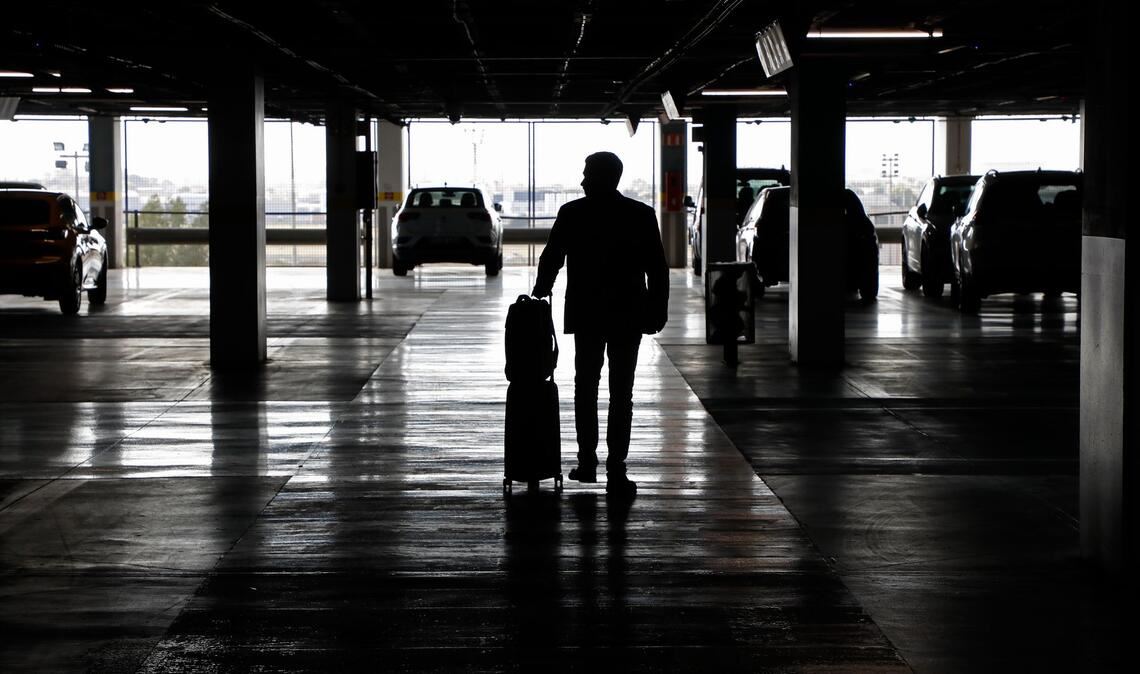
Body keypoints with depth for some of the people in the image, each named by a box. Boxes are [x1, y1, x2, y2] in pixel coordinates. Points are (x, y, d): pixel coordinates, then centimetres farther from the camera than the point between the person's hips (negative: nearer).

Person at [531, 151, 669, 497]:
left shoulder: (571, 213, -5)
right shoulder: (641, 215, -3)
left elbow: (550, 261, 2)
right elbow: (657, 270, -2)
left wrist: (539, 295, 16)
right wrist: (658, 311, 4)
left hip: (585, 315, 1)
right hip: (628, 316, 0)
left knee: (586, 388, 15)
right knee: (621, 393, 1)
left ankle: (587, 461, 16)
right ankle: (616, 471, -4)